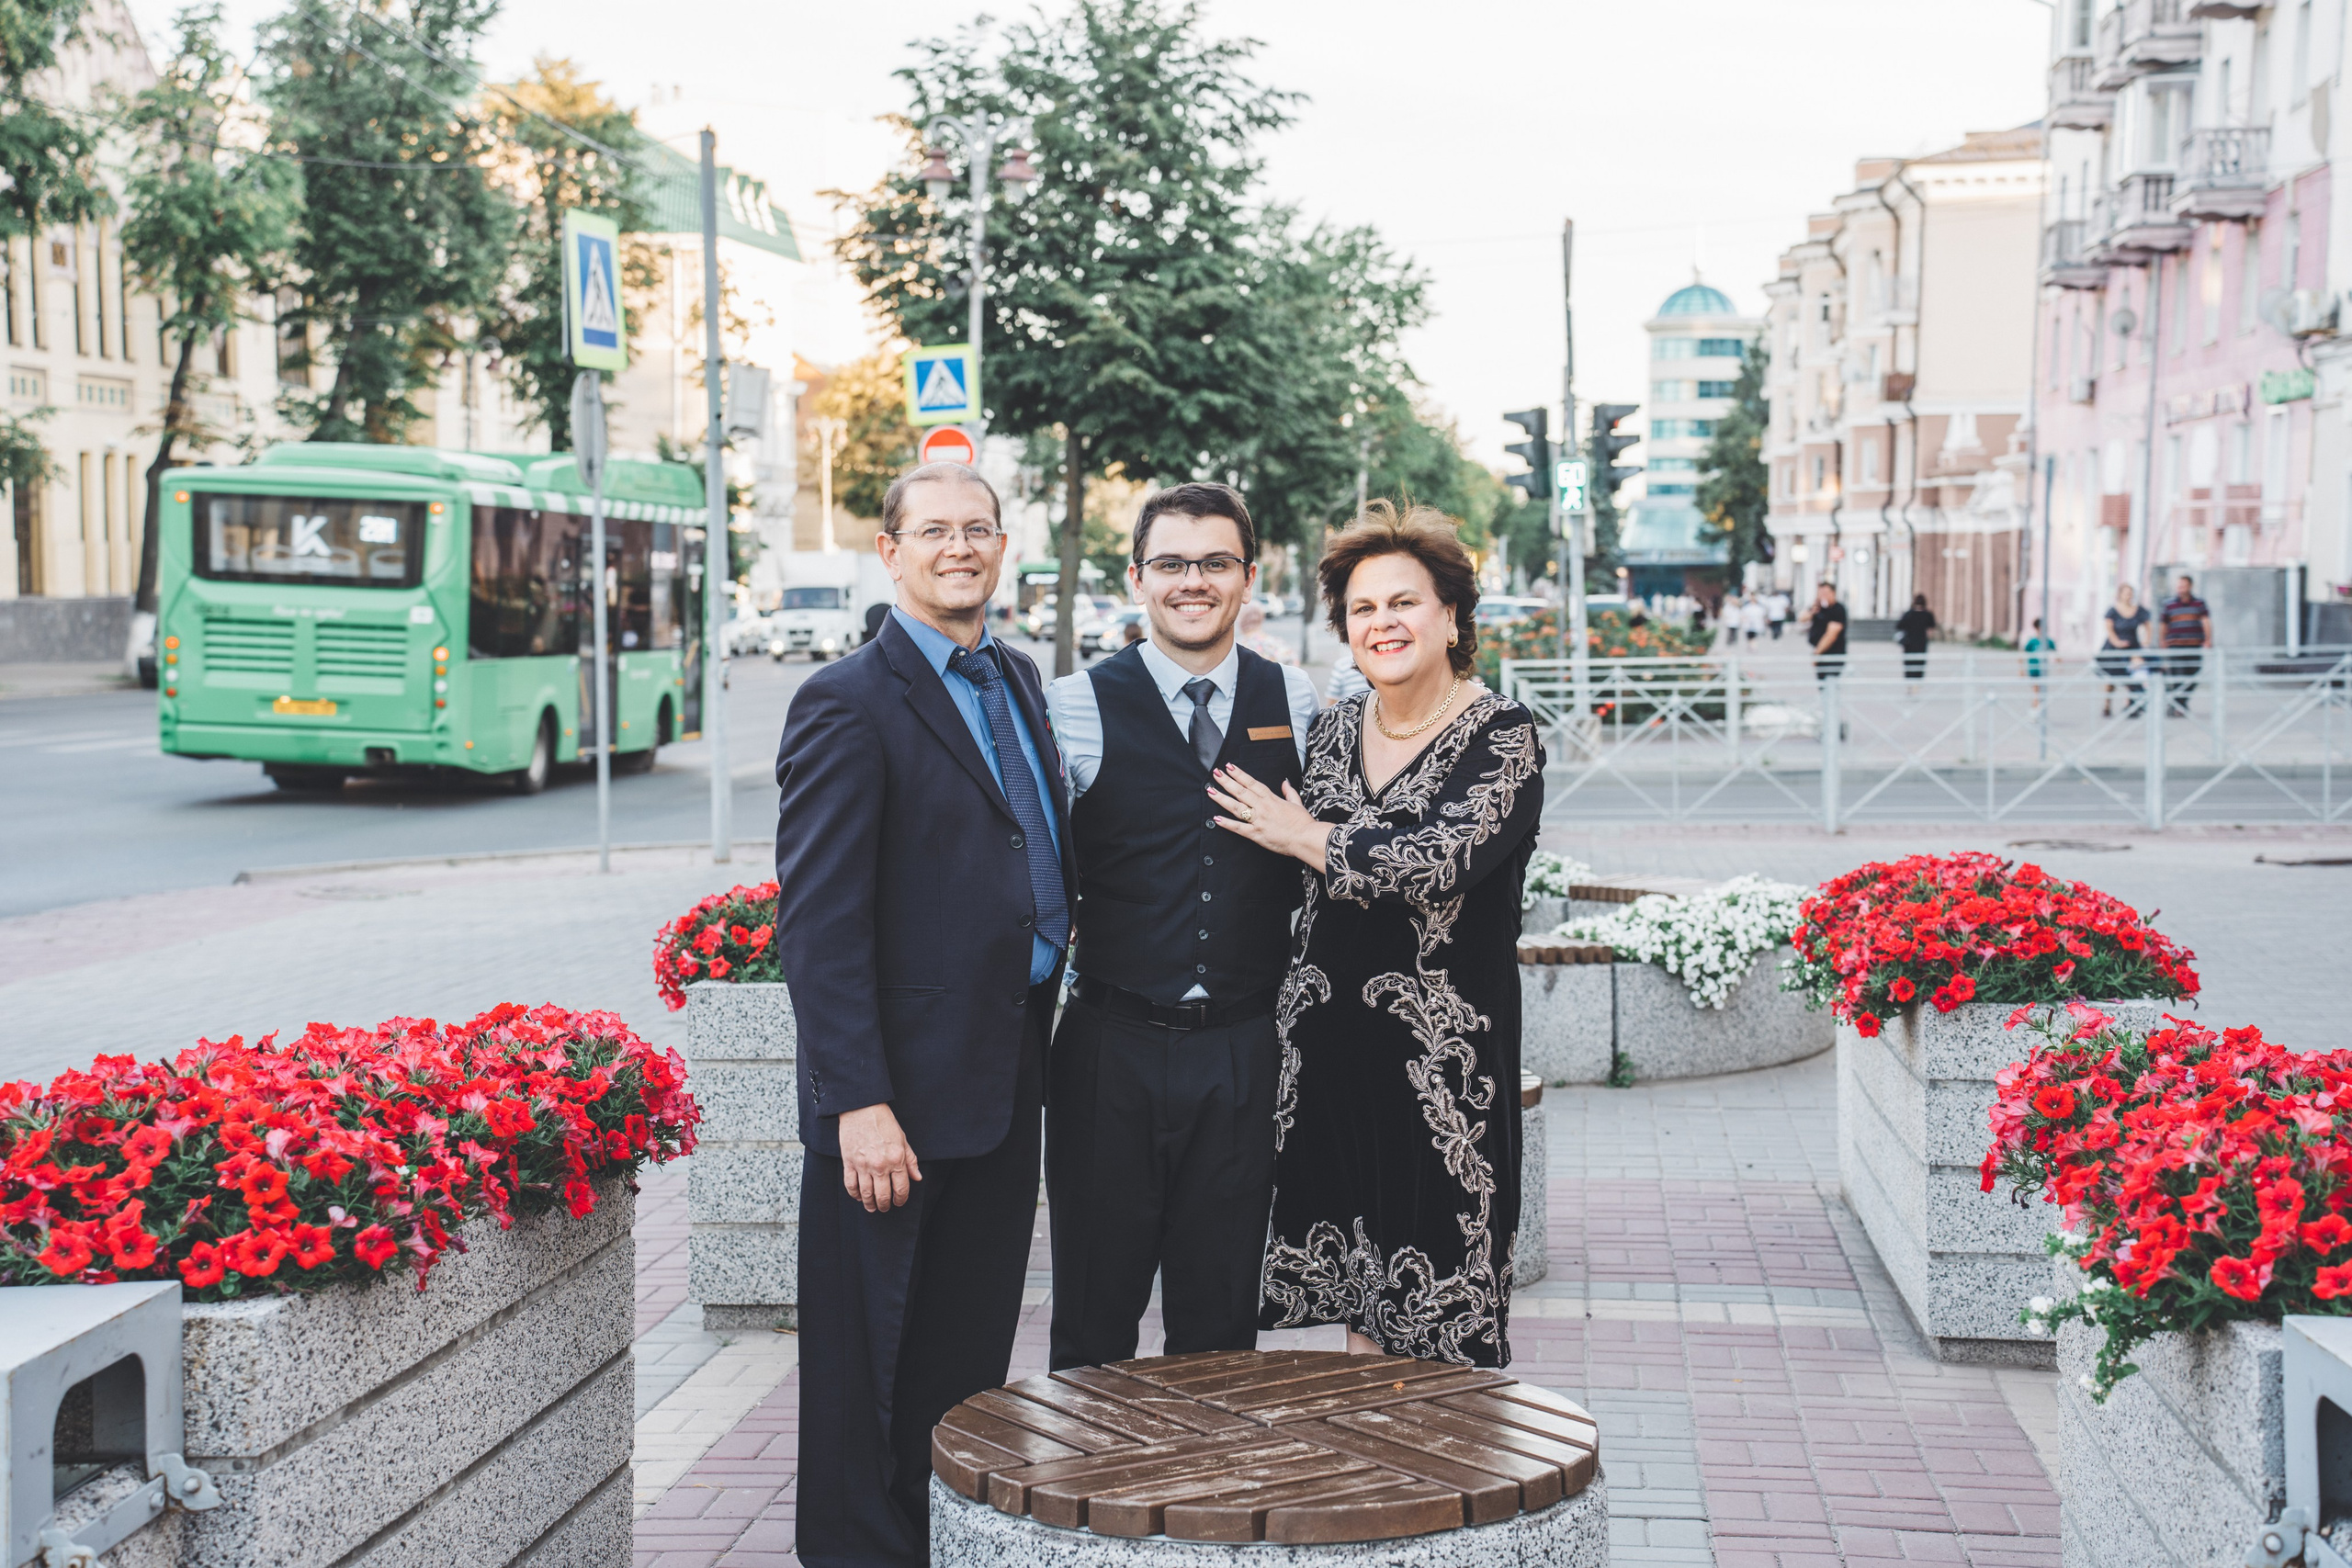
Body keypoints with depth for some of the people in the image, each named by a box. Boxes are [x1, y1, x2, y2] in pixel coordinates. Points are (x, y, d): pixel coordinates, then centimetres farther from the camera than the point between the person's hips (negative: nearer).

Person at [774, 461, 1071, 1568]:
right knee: (868, 1371, 5)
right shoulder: (848, 703, -12)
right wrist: (860, 1103, -22)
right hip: (899, 1099, -7)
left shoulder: (1018, 679, 12)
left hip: (1007, 1084, 7)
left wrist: (1041, 1044, 11)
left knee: (971, 1355, 17)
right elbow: (817, 922, -17)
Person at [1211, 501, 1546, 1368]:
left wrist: (1305, 836, -11)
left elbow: (1440, 859, -23)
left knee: (1437, 1320, 0)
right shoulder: (1335, 728, 10)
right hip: (1331, 1037, 6)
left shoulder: (1503, 736, -9)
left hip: (1441, 1043, -5)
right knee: (1357, 1296, 12)